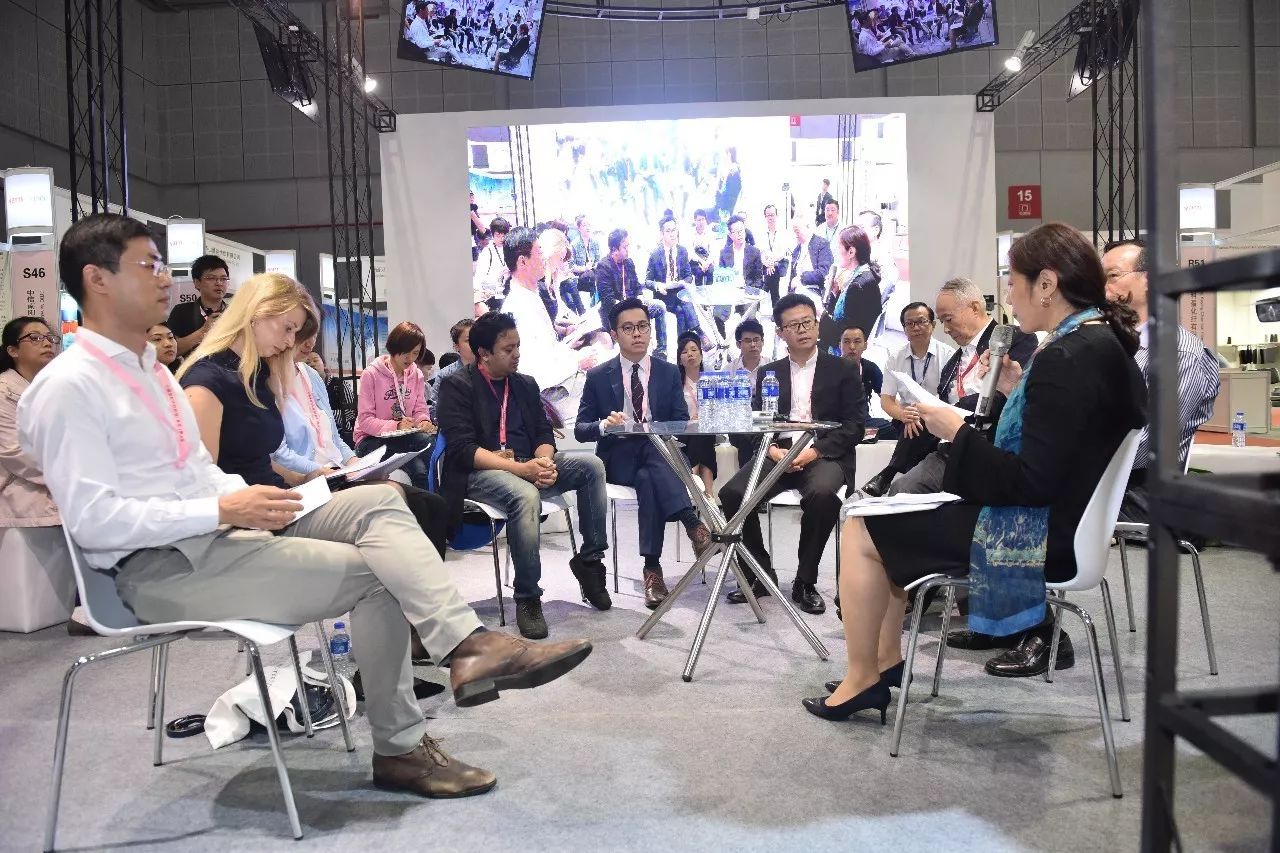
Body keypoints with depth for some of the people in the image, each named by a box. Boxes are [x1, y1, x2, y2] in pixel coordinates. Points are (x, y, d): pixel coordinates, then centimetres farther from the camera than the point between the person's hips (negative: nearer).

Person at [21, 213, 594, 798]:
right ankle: (397, 748, -5)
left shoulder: (150, 370, 19)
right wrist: (224, 510, -21)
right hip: (162, 568, -8)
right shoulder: (68, 387, -10)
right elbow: (92, 520, -18)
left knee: (376, 504, -12)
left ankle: (468, 646, -21)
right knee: (373, 571, -17)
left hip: (224, 532, 8)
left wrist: (250, 497, -1)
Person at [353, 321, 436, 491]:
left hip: (405, 437, 5)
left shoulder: (417, 375, 6)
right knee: (418, 469, -31)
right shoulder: (371, 374, -10)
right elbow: (365, 420, -13)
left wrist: (424, 421, -16)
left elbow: (420, 409, 9)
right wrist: (395, 426, -27)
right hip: (372, 439, -5)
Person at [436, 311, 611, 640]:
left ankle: (590, 560, -6)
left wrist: (544, 462, -15)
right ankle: (527, 598, -24)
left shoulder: (525, 384, 15)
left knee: (591, 465, -16)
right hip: (480, 473, -6)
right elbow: (462, 449, -15)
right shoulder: (457, 386, -4)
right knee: (525, 494, -38)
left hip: (526, 467, 6)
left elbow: (544, 434, 11)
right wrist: (518, 468, -27)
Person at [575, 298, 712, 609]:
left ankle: (653, 567, -41)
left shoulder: (669, 373, 10)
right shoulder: (598, 377, 7)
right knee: (648, 479, -38)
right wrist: (604, 425, -20)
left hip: (660, 453, 1)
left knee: (650, 480, -38)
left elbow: (681, 423, 4)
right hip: (619, 458, -1)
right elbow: (580, 429, 3)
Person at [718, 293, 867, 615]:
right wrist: (773, 450, -11)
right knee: (732, 493, -25)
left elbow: (855, 425, 0)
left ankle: (805, 582, -16)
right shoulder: (768, 373, 17)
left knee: (822, 495, -38)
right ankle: (761, 574, -4)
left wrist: (815, 451, -15)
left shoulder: (842, 370, 9)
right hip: (777, 454, 3)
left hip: (824, 455, -3)